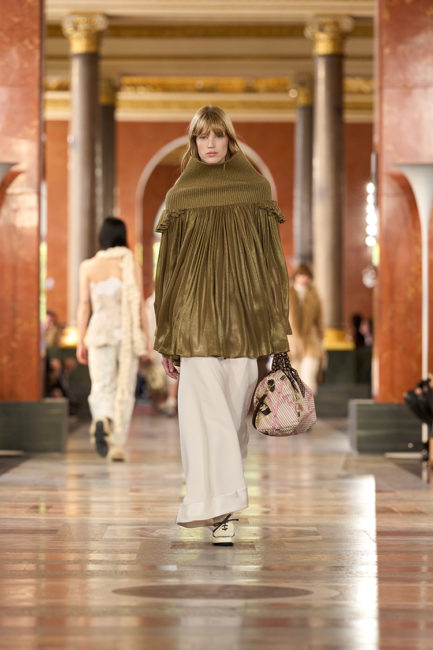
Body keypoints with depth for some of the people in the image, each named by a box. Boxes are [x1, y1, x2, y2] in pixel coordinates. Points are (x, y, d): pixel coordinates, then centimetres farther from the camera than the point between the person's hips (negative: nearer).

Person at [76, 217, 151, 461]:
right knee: (125, 390, 9)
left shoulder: (89, 266, 1)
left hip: (100, 332, 0)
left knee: (102, 388, 1)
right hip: (128, 333, 0)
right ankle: (118, 445, 7)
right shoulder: (132, 264, -1)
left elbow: (84, 304, 0)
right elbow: (140, 304, -2)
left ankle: (102, 420, -32)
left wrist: (81, 341, 4)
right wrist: (147, 339, 4)